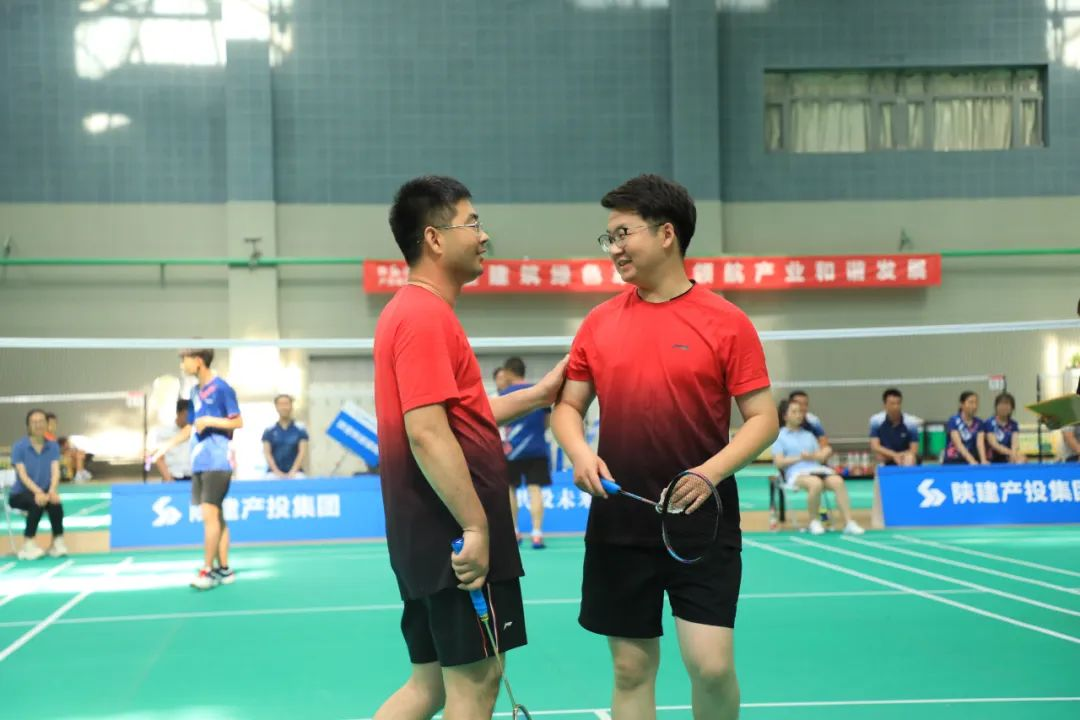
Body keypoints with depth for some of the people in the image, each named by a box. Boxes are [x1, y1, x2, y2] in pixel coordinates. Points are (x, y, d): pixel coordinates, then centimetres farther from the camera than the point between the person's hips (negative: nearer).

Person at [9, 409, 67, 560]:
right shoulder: (19, 446, -10)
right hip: (20, 494, -2)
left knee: (55, 501, -32)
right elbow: (22, 475, -18)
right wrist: (37, 492, -35)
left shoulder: (53, 446, 1)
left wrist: (52, 490, -31)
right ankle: (28, 544, -21)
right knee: (37, 503, -35)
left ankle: (58, 542, -18)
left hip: (43, 492, 2)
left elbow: (55, 471, -10)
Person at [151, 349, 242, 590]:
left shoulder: (221, 388, -9)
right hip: (199, 463, 8)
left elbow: (238, 422, -9)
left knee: (210, 514, -10)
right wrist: (166, 446, 18)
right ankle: (224, 569, 13)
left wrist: (210, 421, -19)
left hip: (216, 462, -8)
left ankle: (208, 570, -6)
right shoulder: (195, 391, 15)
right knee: (215, 516, 9)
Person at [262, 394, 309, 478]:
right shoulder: (269, 431, 9)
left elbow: (302, 451, 1)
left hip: (294, 472, 0)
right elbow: (267, 452, 3)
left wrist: (293, 471, -11)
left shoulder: (300, 429, 7)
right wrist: (276, 471, -11)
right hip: (274, 472, 0)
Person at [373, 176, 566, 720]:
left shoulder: (412, 311, 16)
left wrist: (537, 394, 19)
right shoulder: (426, 315, -15)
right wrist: (476, 527, -23)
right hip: (457, 539, -10)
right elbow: (427, 434, -23)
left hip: (431, 536, 10)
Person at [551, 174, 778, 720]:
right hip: (618, 523, 3)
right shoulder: (599, 323, 7)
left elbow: (763, 419, -3)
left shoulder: (726, 322, -4)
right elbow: (567, 406, 13)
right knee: (631, 668, 8)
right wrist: (580, 454, -8)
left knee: (711, 665, -7)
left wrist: (710, 473, -18)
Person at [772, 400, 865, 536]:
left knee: (838, 481, -28)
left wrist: (812, 457, -6)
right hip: (797, 473, -5)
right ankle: (814, 522, -19)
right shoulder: (780, 436, 12)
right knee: (816, 483, -39)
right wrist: (799, 458, -10)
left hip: (817, 469, 5)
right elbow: (778, 463, 0)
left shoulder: (809, 435, 28)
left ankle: (849, 523, -32)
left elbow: (821, 456, 17)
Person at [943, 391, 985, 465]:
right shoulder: (954, 421, -10)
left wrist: (983, 460, -28)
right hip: (952, 462, -4)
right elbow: (958, 444, -21)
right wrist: (971, 460, -35)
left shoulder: (978, 423, 3)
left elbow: (980, 443, -10)